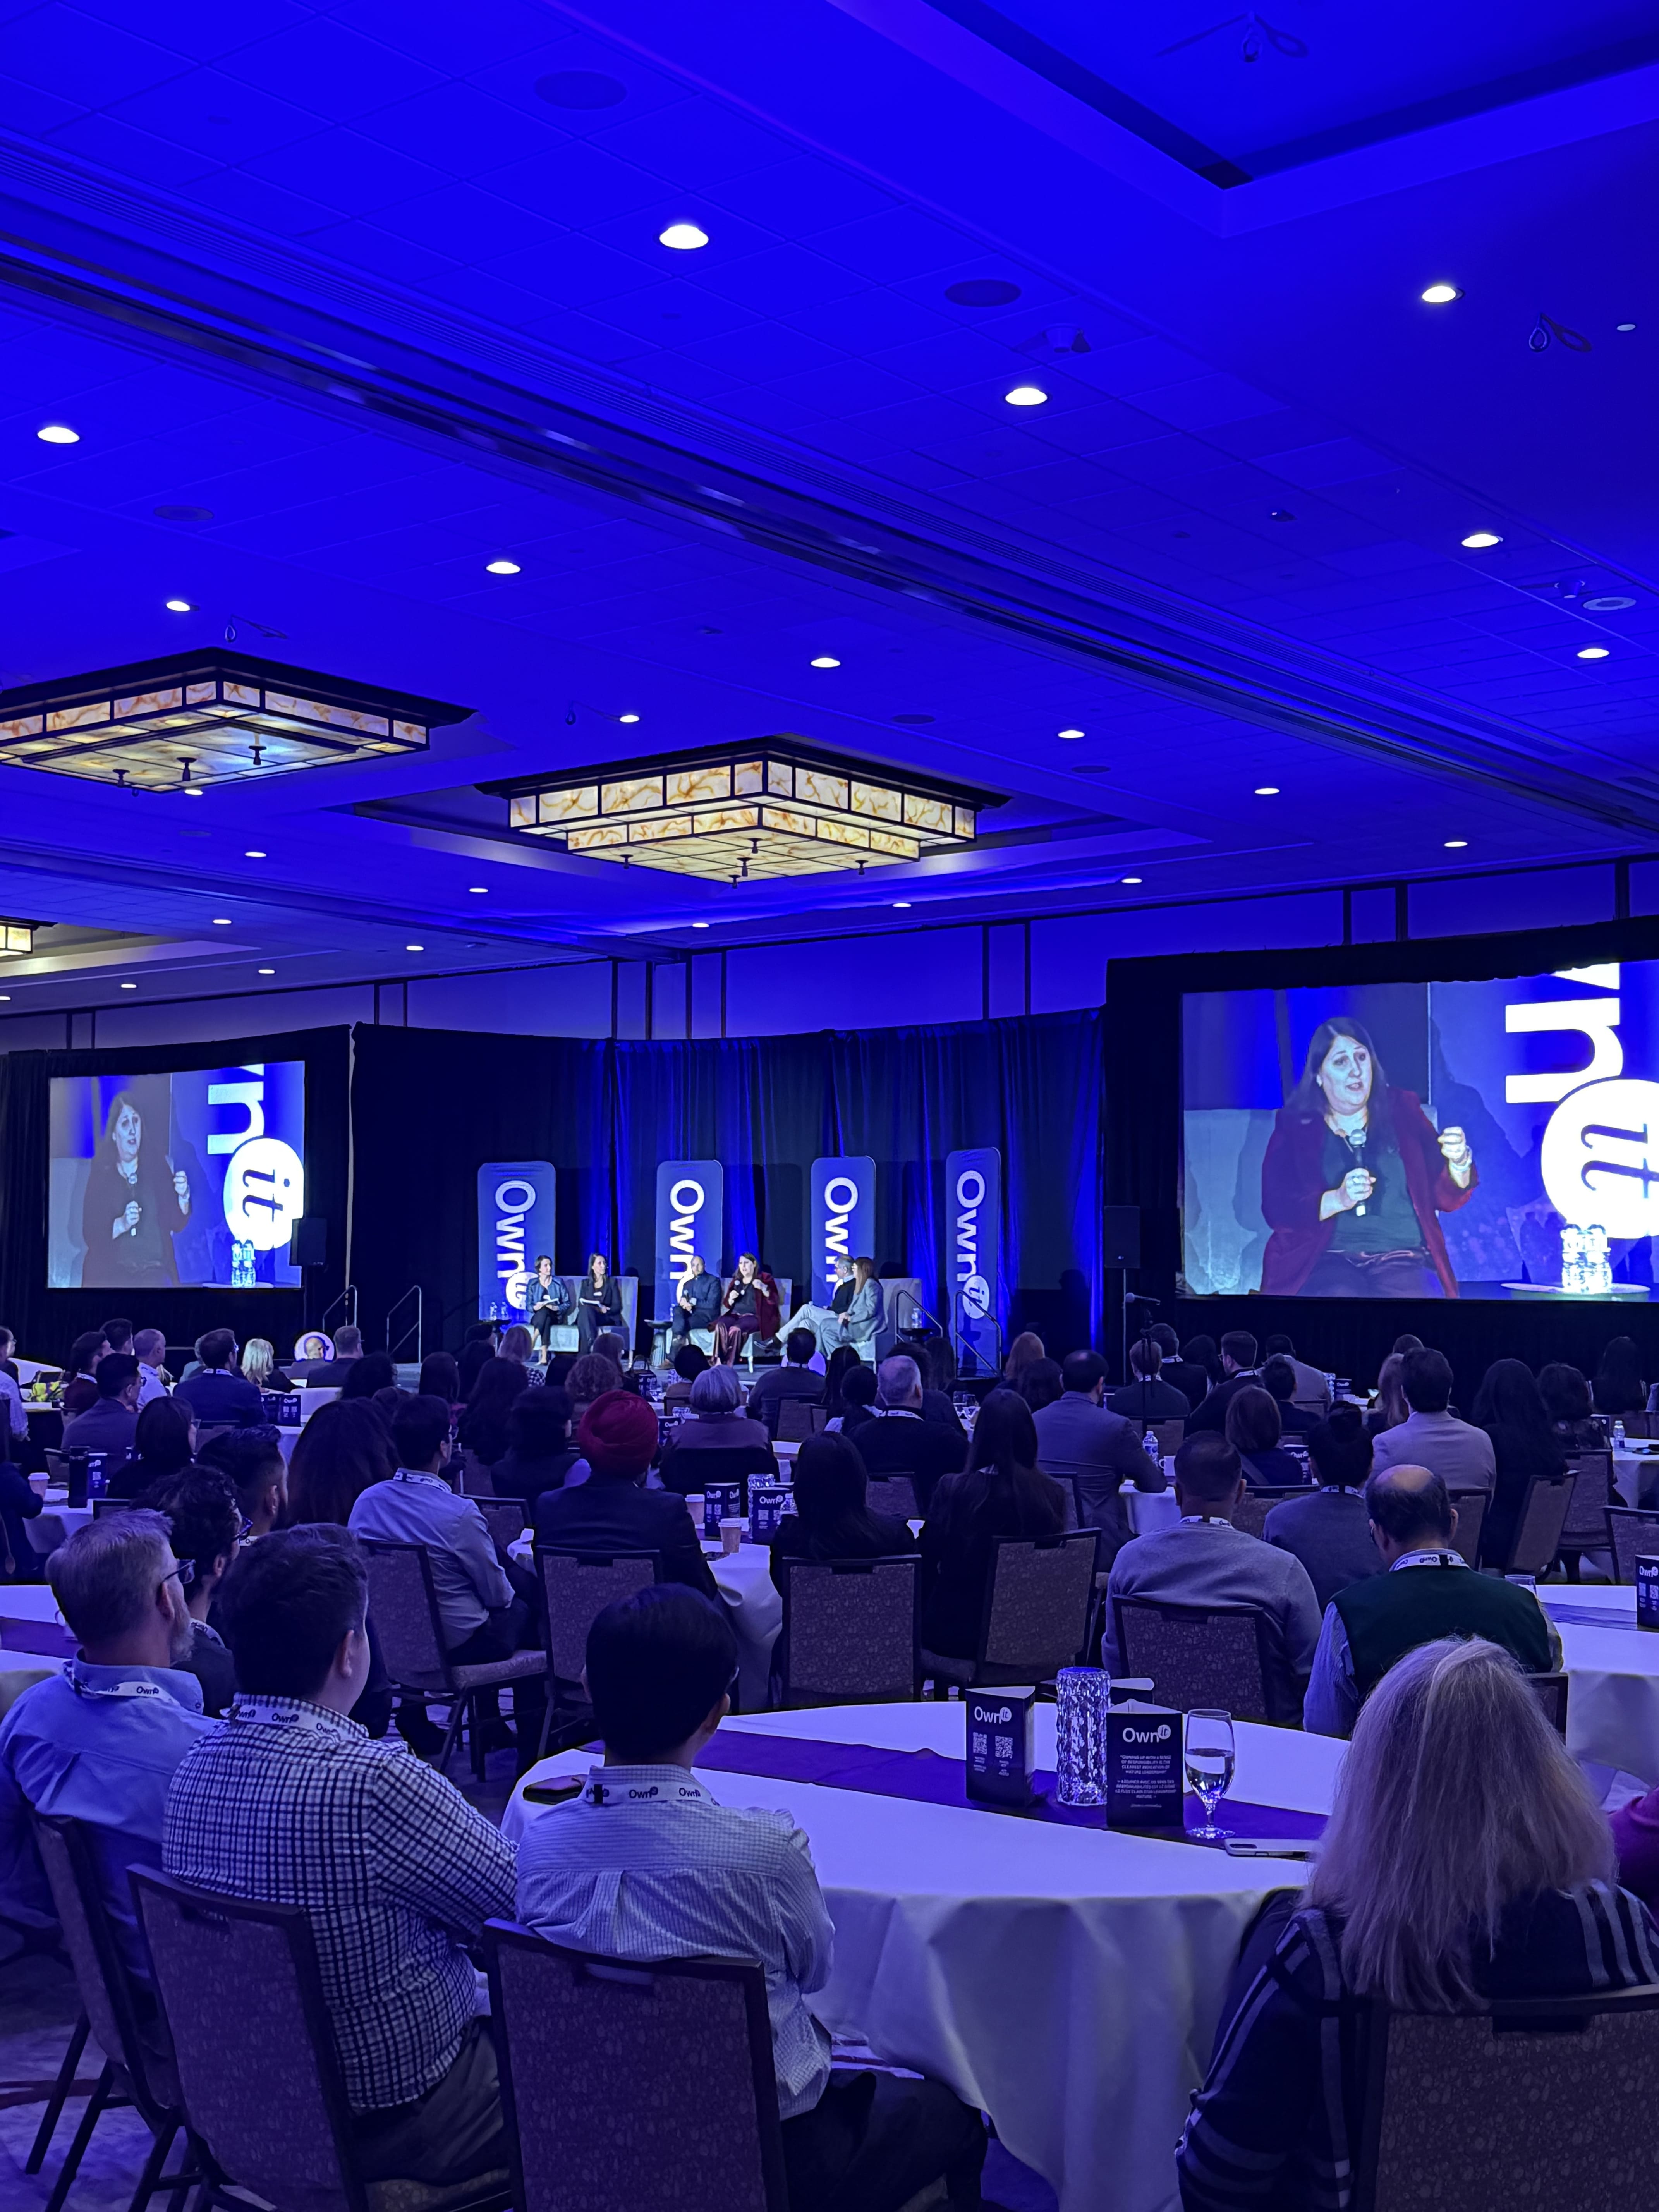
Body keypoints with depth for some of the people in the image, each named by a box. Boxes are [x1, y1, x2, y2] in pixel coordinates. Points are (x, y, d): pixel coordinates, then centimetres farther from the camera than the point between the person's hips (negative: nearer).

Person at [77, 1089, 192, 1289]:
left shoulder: (157, 1166, 9)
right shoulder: (101, 1175, 4)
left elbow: (177, 1224, 6)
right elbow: (90, 1235, -2)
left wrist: (183, 1197, -13)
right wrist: (122, 1224, -19)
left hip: (156, 1272, 2)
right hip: (113, 1273, -1)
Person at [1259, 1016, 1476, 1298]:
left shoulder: (1401, 1112, 12)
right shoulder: (1295, 1127, 7)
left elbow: (1446, 1196, 9)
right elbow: (1277, 1209, -3)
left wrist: (1458, 1161, -11)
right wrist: (1338, 1200, -18)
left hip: (1404, 1260, 1)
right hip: (1326, 1262, -1)